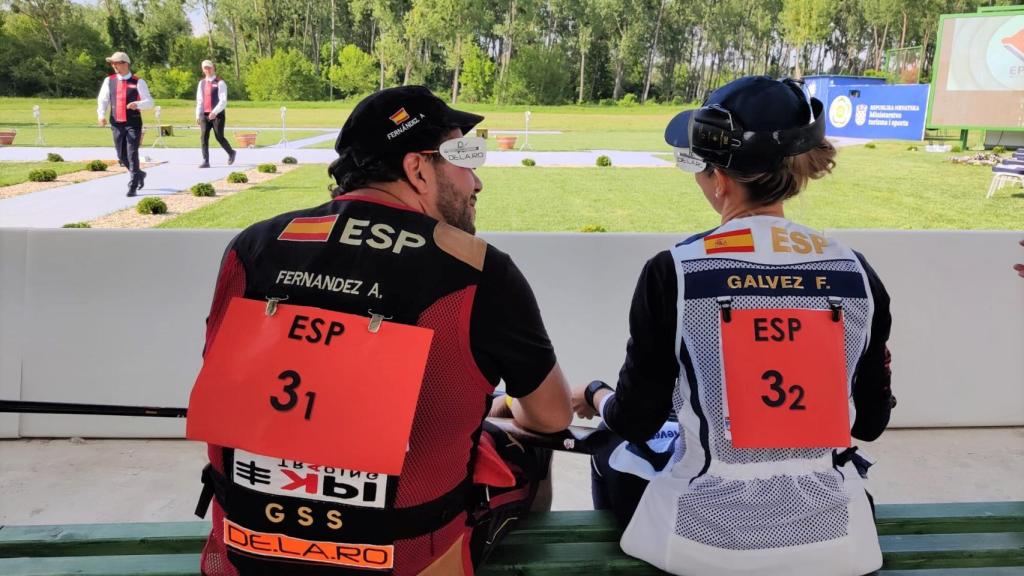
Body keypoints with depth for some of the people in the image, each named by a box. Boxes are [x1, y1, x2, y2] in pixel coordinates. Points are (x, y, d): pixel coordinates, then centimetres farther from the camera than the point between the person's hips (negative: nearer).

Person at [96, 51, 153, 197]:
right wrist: (101, 115, -11)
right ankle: (139, 174, 36)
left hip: (133, 124, -4)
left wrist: (137, 104, -26)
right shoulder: (109, 81, 8)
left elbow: (149, 102, -5)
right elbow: (102, 100, 7)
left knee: (132, 154, -9)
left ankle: (132, 187, -2)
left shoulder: (138, 82, -2)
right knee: (122, 156, 10)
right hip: (117, 124, 4)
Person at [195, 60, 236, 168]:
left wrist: (215, 112, -25)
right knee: (203, 137, -4)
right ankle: (205, 161, -3)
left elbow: (223, 101, -14)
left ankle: (231, 153, 24)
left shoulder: (220, 83, -6)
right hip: (205, 115, 5)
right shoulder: (202, 83, 13)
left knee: (219, 137, -3)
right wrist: (198, 115, 4)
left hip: (218, 115, -5)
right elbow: (199, 100, 14)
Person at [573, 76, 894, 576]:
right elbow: (870, 422, 3)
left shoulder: (672, 272, -16)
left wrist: (596, 396, 15)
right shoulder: (856, 273, -7)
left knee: (611, 459, 28)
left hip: (703, 536, -3)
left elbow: (636, 421, -7)